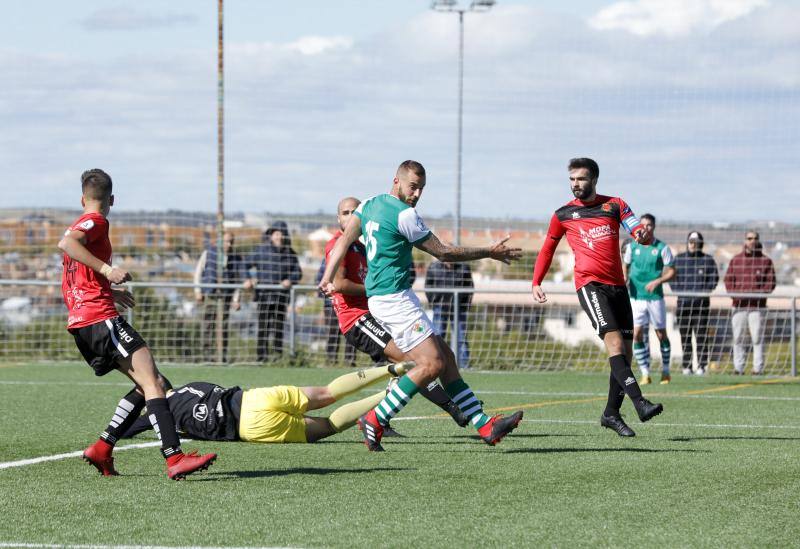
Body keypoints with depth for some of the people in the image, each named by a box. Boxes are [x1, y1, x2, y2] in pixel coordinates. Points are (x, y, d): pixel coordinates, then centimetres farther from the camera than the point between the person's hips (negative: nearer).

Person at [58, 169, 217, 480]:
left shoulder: (80, 224, 25)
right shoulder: (95, 221, -3)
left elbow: (72, 283, 35)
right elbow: (65, 243, -25)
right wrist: (107, 270, -29)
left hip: (81, 323, 10)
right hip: (100, 317, -10)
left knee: (150, 383, 10)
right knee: (152, 383, -18)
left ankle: (102, 449, 5)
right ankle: (174, 459, -31)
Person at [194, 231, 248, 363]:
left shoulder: (236, 258, 8)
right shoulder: (209, 253, 5)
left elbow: (239, 279, 12)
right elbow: (198, 271, 9)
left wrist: (236, 299, 8)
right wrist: (198, 290, 4)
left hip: (226, 293, 1)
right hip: (210, 291, -1)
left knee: (224, 323, 0)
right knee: (209, 321, -6)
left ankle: (223, 354, 3)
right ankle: (207, 351, -2)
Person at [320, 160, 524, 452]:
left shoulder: (369, 205, 12)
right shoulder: (404, 215, -13)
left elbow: (343, 241, 7)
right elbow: (443, 253, -7)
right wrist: (489, 252, 1)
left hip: (384, 298, 10)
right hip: (393, 297, -10)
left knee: (445, 358, 7)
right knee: (432, 364, -14)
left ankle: (485, 426, 4)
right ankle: (375, 420, -11)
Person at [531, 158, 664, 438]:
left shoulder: (614, 205, 10)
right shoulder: (563, 214, 10)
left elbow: (638, 231, 0)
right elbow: (547, 249, 20)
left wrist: (643, 234, -25)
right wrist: (536, 283, 10)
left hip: (617, 285, 3)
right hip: (590, 284, -3)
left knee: (625, 350, 2)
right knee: (614, 341, -21)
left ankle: (611, 413, 14)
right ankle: (639, 402, -33)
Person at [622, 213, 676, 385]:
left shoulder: (662, 248, -3)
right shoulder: (632, 246, 5)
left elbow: (672, 272, -1)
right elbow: (625, 266, 18)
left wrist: (658, 281, -17)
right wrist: (624, 278, -2)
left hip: (655, 297, -2)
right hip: (636, 298, 2)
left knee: (661, 334, 5)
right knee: (637, 335, -7)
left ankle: (665, 371, 22)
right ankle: (645, 374, 1)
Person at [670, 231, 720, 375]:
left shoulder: (707, 260, 5)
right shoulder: (678, 259, 10)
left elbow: (714, 279, 4)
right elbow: (671, 277, 11)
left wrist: (702, 293, -8)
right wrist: (679, 292, -4)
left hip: (701, 303, -2)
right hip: (683, 302, 2)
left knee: (701, 335, -5)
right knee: (684, 335, 3)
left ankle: (701, 365, -3)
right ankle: (686, 365, 7)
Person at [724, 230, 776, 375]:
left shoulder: (766, 260, 6)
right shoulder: (736, 260, 12)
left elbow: (771, 282, 2)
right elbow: (728, 279, 11)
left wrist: (759, 294, -12)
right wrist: (735, 294, -5)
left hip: (757, 306, -2)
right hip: (739, 305, 2)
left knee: (757, 339, -5)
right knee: (738, 338, 3)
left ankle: (758, 369, -3)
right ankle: (738, 368, 8)